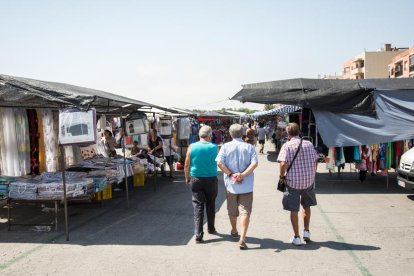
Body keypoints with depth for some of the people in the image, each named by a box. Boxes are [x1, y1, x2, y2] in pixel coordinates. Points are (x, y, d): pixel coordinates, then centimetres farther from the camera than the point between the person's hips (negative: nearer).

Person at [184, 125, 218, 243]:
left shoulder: (192, 147, -6)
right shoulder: (215, 148, -7)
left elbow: (186, 165, -3)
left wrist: (187, 178, 10)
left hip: (196, 179, 0)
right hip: (211, 179, 0)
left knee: (198, 206, 4)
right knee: (210, 205, 18)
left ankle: (198, 235, 0)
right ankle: (211, 228, 33)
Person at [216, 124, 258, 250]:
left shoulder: (226, 146, -2)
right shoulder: (249, 147, -2)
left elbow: (220, 163, -13)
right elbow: (254, 163, -14)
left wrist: (231, 174, -11)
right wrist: (243, 174, -17)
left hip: (231, 184, 1)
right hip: (247, 186, -1)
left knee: (232, 210, 19)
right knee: (245, 211, -2)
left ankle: (234, 231, 40)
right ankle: (242, 238, -13)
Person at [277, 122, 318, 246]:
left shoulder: (287, 145, -8)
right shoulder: (308, 144, 3)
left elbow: (283, 163, -19)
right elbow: (315, 161, 5)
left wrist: (282, 176, -4)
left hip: (293, 181, -3)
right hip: (309, 180, 4)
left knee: (294, 210, 8)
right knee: (306, 206, 25)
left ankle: (297, 237, 13)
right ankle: (306, 231, 22)